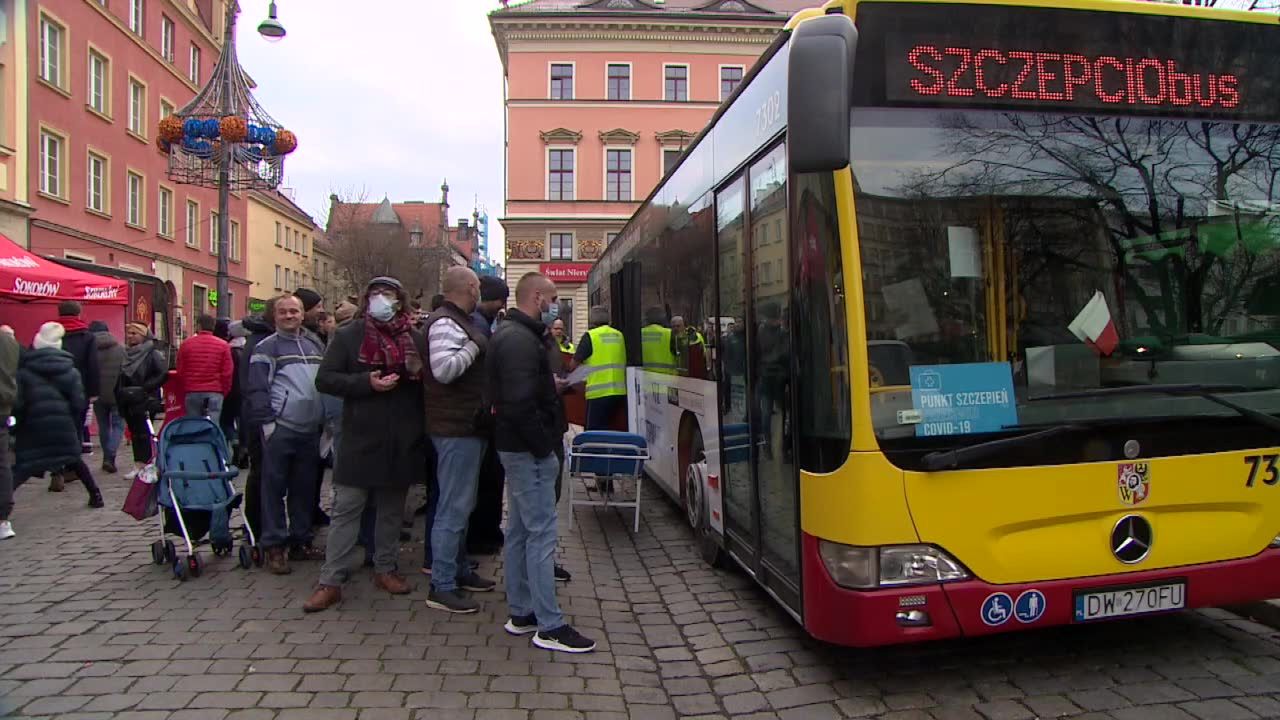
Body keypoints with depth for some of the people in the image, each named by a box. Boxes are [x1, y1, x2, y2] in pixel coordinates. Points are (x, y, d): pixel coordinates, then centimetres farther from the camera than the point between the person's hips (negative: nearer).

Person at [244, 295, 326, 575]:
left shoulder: (315, 344, 16)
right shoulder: (266, 347, -2)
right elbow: (257, 389, -7)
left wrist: (326, 419, 16)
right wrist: (266, 421, -14)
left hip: (310, 429, 6)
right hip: (280, 429, -5)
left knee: (305, 488, 11)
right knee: (275, 487, 0)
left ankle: (301, 540, 21)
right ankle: (274, 546, 7)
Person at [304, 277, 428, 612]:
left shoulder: (416, 339, 8)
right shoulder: (349, 336, 2)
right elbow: (324, 380, -4)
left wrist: (418, 372, -8)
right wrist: (366, 382, -16)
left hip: (402, 442, 3)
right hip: (360, 440, -2)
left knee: (392, 508, 14)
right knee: (346, 509, 0)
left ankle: (385, 569, 28)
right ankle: (331, 582, 7)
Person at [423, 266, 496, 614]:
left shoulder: (460, 322, 17)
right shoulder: (445, 323, -15)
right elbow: (443, 369, -29)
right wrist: (474, 345, -19)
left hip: (468, 426, 11)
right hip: (457, 428, -11)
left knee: (461, 504, 19)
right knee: (454, 508, -7)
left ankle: (459, 570, 32)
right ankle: (442, 588, 0)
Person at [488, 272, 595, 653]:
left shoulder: (509, 334, 15)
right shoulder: (522, 340, -19)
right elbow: (521, 403, -26)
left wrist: (552, 385, 8)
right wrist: (544, 445, -19)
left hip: (516, 448, 11)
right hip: (530, 450, -11)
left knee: (519, 531, 15)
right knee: (541, 534, -6)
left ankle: (521, 613, 26)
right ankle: (549, 627, 1)